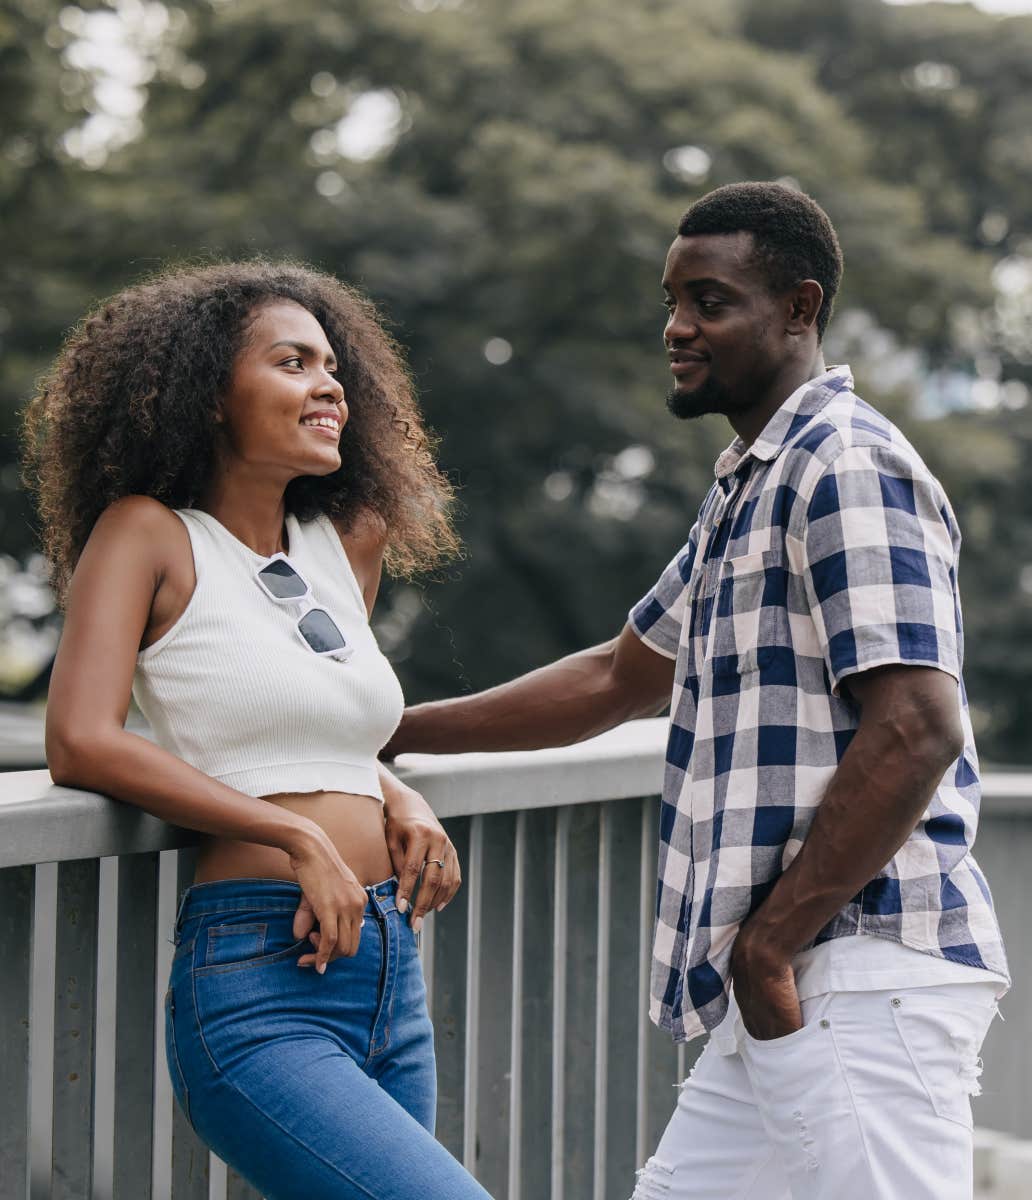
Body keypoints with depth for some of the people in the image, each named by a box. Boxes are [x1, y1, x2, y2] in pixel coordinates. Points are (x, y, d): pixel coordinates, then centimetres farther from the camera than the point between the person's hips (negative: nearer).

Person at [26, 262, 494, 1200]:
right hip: (255, 991, -7)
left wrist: (400, 800, 9)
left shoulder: (350, 542, 17)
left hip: (395, 979, 7)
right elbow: (81, 744, -12)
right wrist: (300, 839, -15)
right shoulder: (147, 533, 0)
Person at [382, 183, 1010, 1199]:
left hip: (863, 973, -10)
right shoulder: (749, 490, 22)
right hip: (794, 988, 10)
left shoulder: (847, 469, -10)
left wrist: (769, 943, -18)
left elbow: (915, 732, -20)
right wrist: (391, 732, 30)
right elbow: (617, 679, 32)